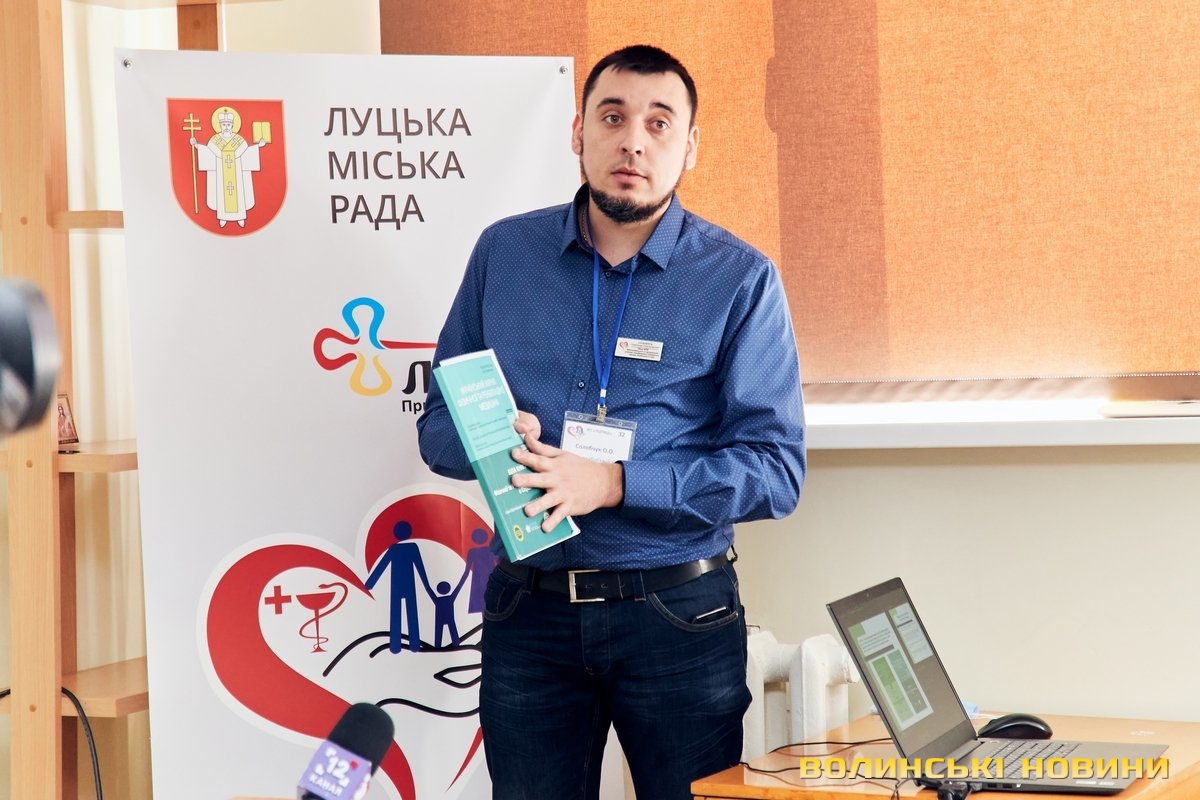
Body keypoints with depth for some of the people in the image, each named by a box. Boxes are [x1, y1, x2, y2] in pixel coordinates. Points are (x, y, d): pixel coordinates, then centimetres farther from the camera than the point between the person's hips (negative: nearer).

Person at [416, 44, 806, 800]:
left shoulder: (740, 278, -5)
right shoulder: (504, 253, 4)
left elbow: (775, 469, -11)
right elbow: (439, 421, 10)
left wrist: (615, 483, -22)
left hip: (681, 614, -2)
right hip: (529, 611, 2)